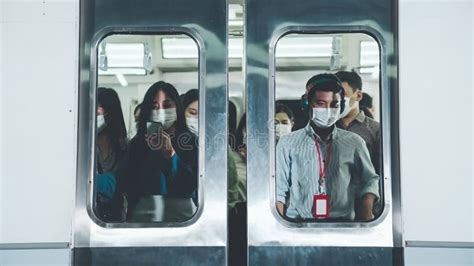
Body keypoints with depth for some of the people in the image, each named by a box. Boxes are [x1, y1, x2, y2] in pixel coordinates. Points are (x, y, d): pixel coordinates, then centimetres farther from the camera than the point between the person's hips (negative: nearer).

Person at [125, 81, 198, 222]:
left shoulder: (191, 141, 2)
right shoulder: (137, 143, 5)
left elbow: (192, 185, -7)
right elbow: (132, 187, 4)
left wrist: (171, 155, -14)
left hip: (182, 211, -1)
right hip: (145, 212, 1)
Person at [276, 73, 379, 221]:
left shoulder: (354, 143, 15)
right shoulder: (288, 143, 10)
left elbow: (369, 181, 20)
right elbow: (279, 190, 8)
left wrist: (366, 212, 3)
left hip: (343, 224, 1)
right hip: (297, 224, -1)